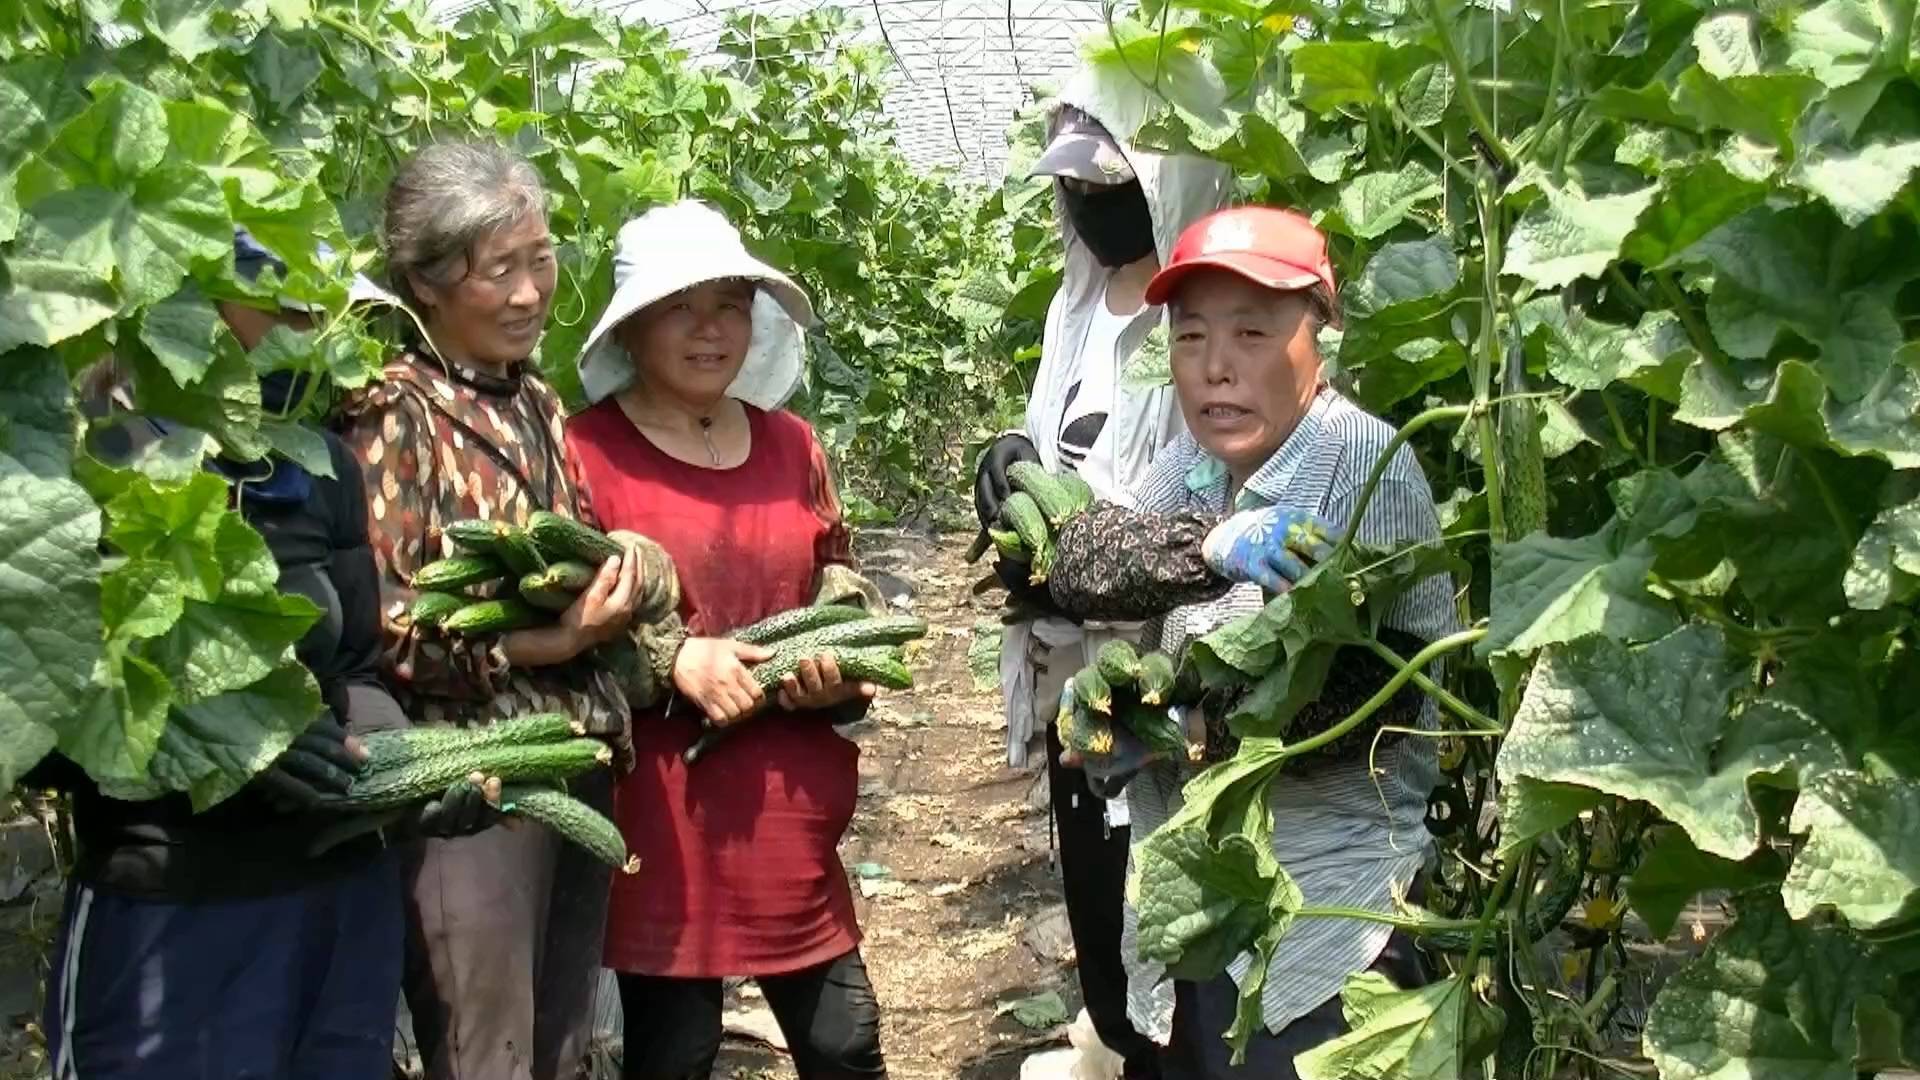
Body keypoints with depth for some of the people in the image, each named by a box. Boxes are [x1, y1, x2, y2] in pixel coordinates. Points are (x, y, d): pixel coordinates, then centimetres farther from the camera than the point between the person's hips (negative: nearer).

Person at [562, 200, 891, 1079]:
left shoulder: (791, 444, 10)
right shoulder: (585, 450, -7)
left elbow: (842, 588, 19)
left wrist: (838, 667, -1)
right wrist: (675, 659, -19)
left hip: (792, 806, 5)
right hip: (662, 813, -5)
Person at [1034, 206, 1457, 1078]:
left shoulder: (1366, 464, -15)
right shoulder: (1192, 460, 5)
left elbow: (1381, 687, -21)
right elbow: (1077, 563, -9)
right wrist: (1204, 547, -25)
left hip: (1322, 906, -6)